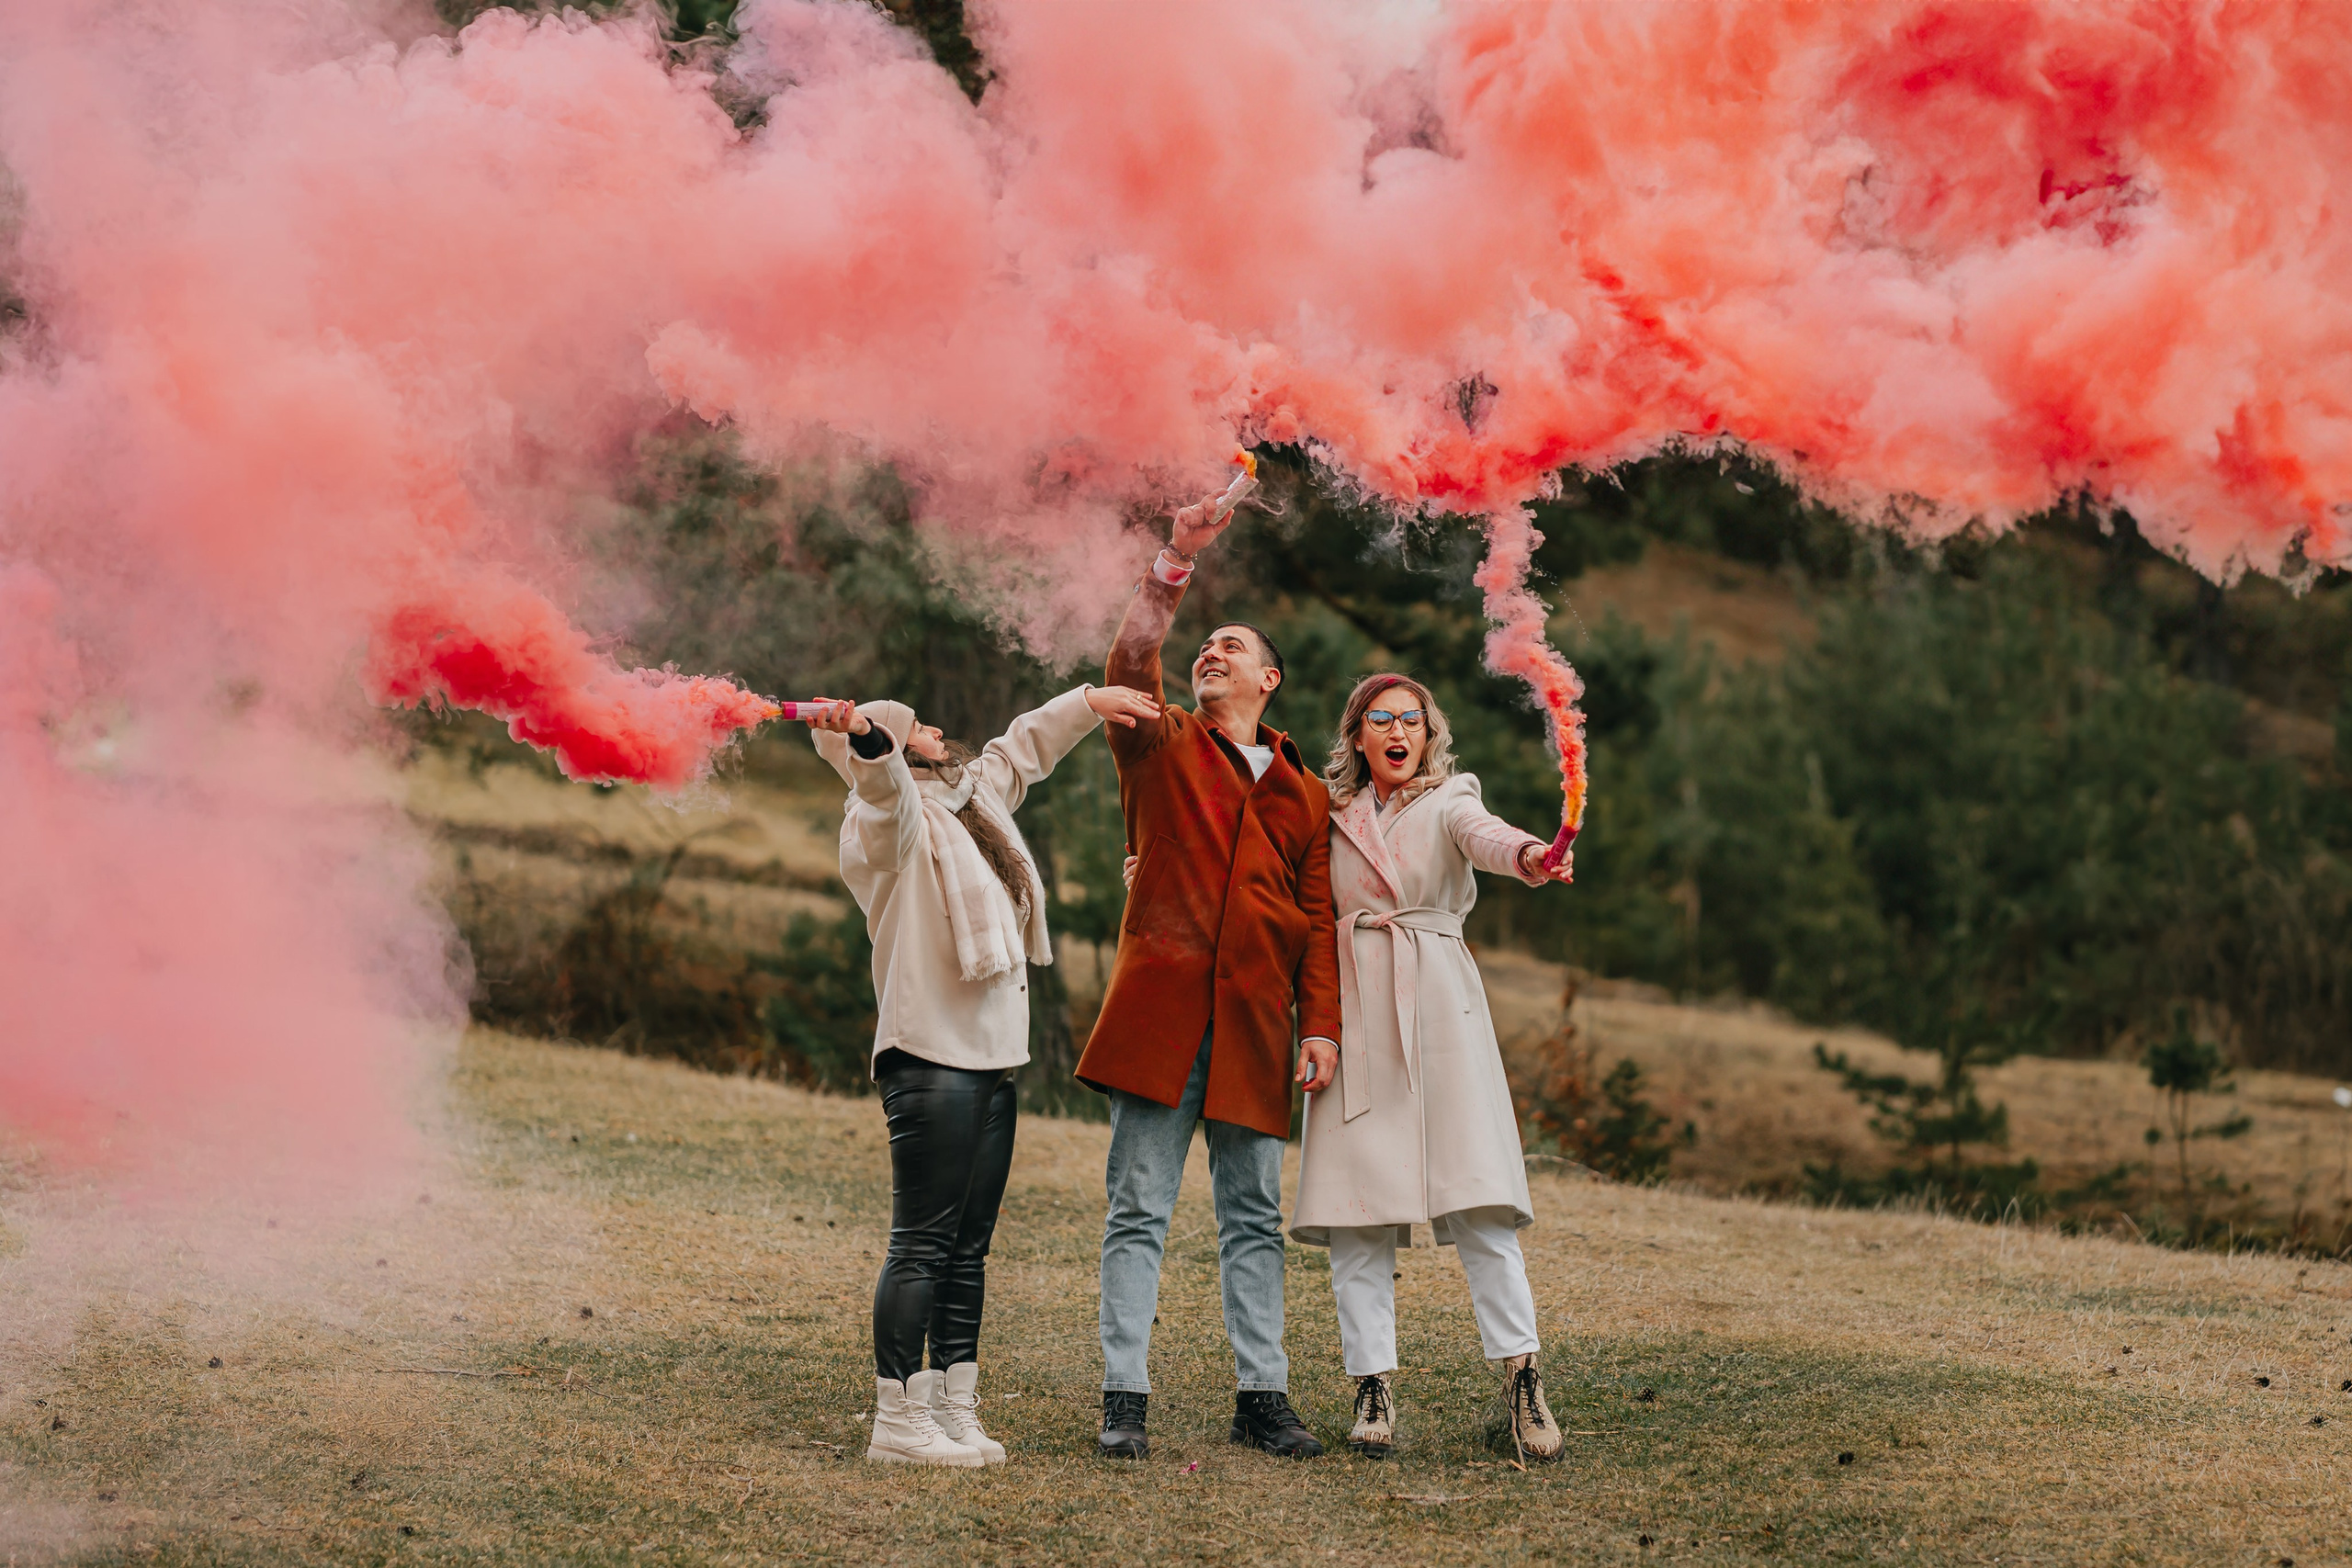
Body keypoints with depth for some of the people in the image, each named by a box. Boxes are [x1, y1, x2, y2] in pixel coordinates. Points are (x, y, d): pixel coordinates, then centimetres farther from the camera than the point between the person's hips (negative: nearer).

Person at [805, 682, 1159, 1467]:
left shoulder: (974, 794, 19)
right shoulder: (889, 817, -7)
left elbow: (1023, 747, 37)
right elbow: (883, 779, -30)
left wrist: (1089, 703, 37)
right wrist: (861, 735, -50)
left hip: (991, 1056, 9)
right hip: (930, 1055, -9)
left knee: (968, 1246, 10)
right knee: (923, 1242, -9)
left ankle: (955, 1410, 14)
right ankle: (898, 1419, -8)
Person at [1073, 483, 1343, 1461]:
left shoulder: (1303, 793, 18)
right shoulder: (1161, 747, 12)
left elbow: (1318, 918, 13)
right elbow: (1130, 669, -8)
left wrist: (1321, 1024, 2)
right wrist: (1173, 568, -16)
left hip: (1255, 1022, 2)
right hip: (1161, 1010, -2)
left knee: (1254, 1217, 6)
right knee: (1139, 1210, -3)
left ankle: (1262, 1397, 10)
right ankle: (1125, 1399, -2)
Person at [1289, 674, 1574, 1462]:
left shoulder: (1446, 802, 6)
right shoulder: (1330, 818, 15)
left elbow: (1484, 835, -15)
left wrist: (1527, 856, -39)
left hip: (1436, 1005, -2)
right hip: (1352, 1012, 2)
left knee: (1477, 1199, -11)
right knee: (1354, 1208, -3)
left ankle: (1521, 1376, -9)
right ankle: (1373, 1386, 1)